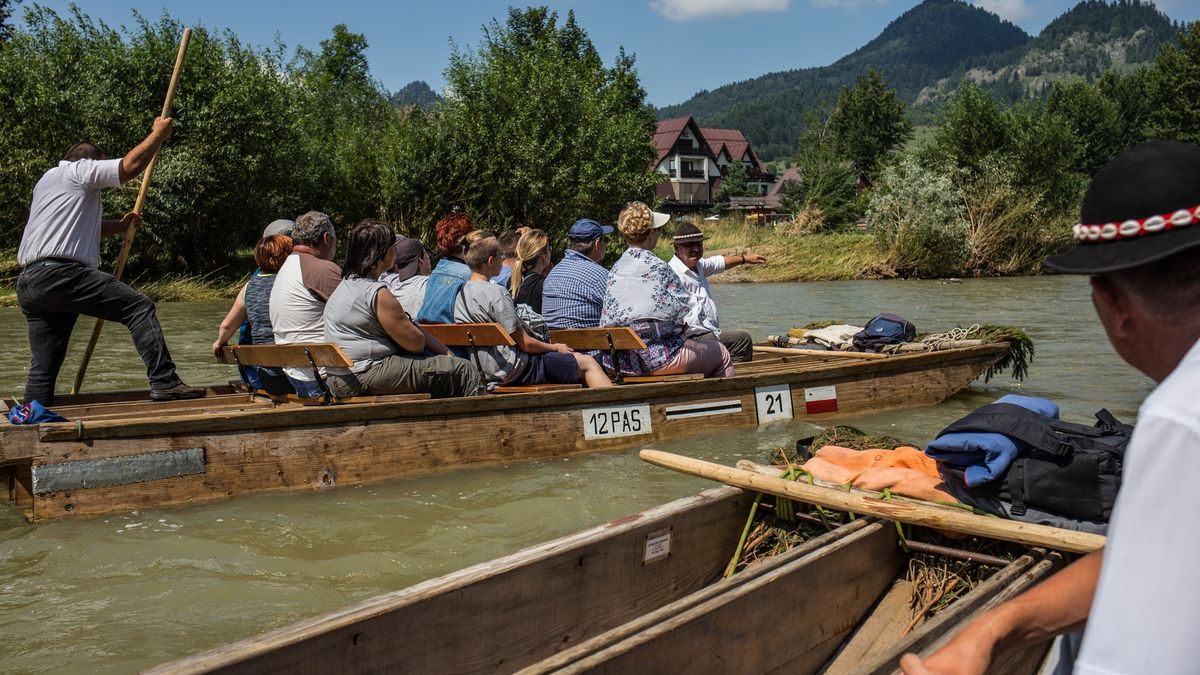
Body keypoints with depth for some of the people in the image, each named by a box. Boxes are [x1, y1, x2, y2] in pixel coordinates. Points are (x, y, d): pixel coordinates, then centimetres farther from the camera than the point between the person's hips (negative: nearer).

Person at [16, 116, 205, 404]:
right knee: (140, 307, -12)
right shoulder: (79, 169, 7)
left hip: (28, 283, 10)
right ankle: (165, 382, -22)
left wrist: (120, 226, 32)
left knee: (42, 369, 11)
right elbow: (131, 165, -4)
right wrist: (159, 133, 7)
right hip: (60, 273, -10)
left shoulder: (47, 180, 34)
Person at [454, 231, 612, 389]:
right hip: (515, 370, -9)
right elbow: (526, 344, -17)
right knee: (588, 363, 1)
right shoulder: (496, 293, -20)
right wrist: (555, 347, 0)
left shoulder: (461, 294, 6)